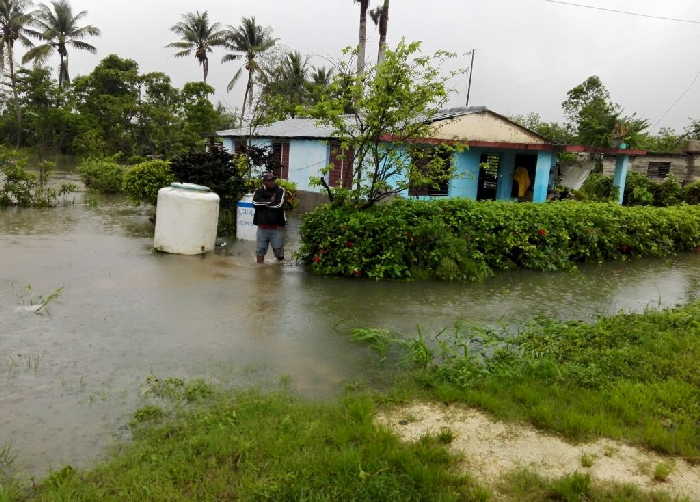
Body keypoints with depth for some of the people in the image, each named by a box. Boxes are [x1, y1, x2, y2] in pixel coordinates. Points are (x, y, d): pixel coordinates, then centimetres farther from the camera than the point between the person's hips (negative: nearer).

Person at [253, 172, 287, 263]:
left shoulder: (280, 191, -1)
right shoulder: (259, 192, 6)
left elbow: (278, 205, -15)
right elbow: (256, 203, -13)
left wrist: (264, 203, -5)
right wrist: (270, 201, -10)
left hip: (277, 227, -2)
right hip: (262, 227, 2)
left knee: (279, 251, 2)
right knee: (260, 251, 11)